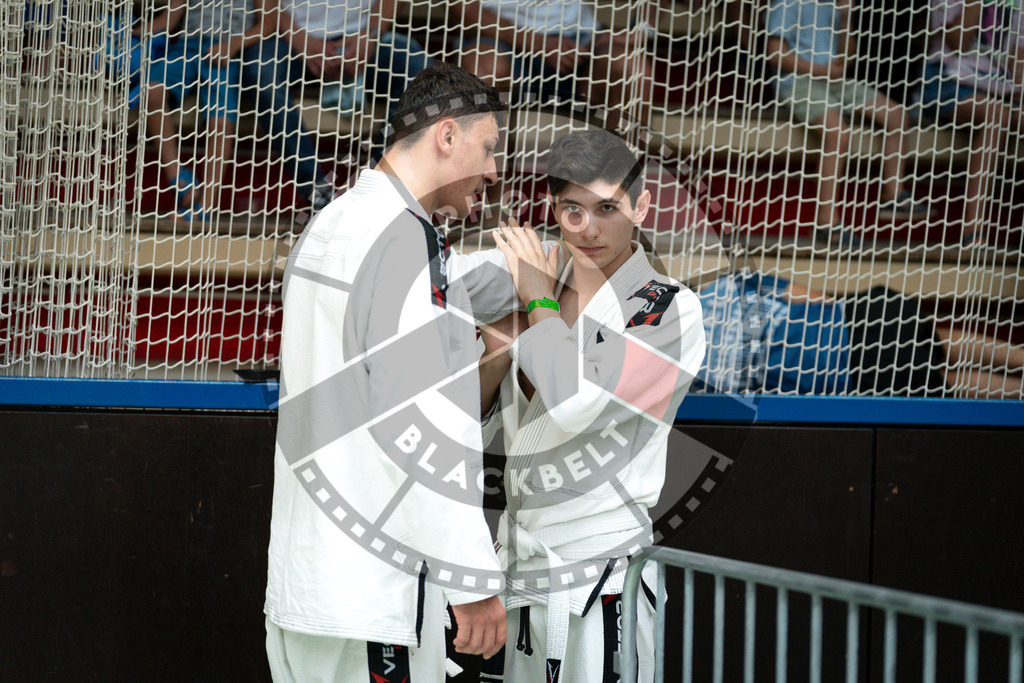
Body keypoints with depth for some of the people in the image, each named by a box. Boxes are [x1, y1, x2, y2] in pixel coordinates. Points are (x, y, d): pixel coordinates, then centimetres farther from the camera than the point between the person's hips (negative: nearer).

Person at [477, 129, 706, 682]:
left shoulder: (670, 310, -8)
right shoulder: (539, 295, 13)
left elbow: (577, 404, -23)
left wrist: (539, 298, -9)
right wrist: (497, 350, -6)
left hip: (601, 574, -6)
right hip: (520, 573, 6)